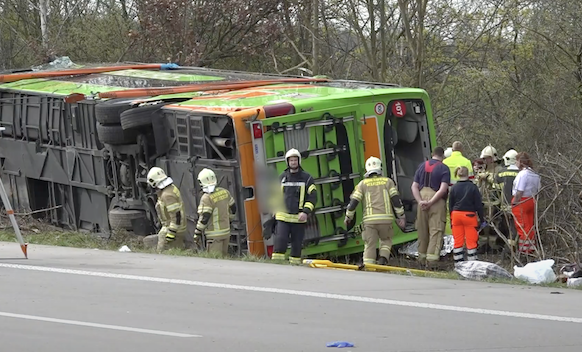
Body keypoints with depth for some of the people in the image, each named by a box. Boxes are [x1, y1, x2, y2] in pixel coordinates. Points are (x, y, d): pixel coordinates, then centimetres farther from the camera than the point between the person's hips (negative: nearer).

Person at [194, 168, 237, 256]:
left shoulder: (207, 198, -18)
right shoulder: (225, 192, 4)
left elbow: (204, 218, -20)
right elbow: (233, 208, 16)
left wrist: (197, 233, -11)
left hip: (214, 235, -8)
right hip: (226, 231, 8)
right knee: (224, 256, 18)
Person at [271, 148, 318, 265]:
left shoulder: (307, 178, 5)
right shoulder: (281, 178, 12)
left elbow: (312, 197, 1)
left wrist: (306, 212, -11)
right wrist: (275, 211, 16)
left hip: (299, 218, -1)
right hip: (283, 216, 1)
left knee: (297, 244, 3)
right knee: (280, 240, -13)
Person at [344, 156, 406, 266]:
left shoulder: (363, 183, 10)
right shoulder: (387, 181, 10)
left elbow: (354, 201, 5)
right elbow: (396, 199, 3)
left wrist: (348, 217, 18)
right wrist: (401, 216, 9)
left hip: (369, 220, 0)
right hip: (386, 219, 0)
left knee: (369, 246, 5)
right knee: (386, 240, 21)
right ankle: (383, 259, -2)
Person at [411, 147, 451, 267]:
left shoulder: (422, 166, 13)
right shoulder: (444, 168, -3)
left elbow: (414, 186, 6)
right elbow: (443, 189, -15)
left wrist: (420, 201, -4)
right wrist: (431, 202, -15)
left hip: (422, 201, 5)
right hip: (437, 203, -5)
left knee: (422, 231, 13)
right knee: (436, 231, -5)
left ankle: (422, 258, 22)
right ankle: (432, 259, -14)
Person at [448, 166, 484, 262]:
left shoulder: (453, 188, 2)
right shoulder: (473, 187, -6)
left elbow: (450, 205, 7)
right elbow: (478, 204, -4)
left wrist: (451, 220, 16)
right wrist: (481, 219, 3)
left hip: (456, 215, 3)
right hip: (469, 215, -3)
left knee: (458, 241, 8)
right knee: (471, 242, 1)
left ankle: (458, 263, 9)